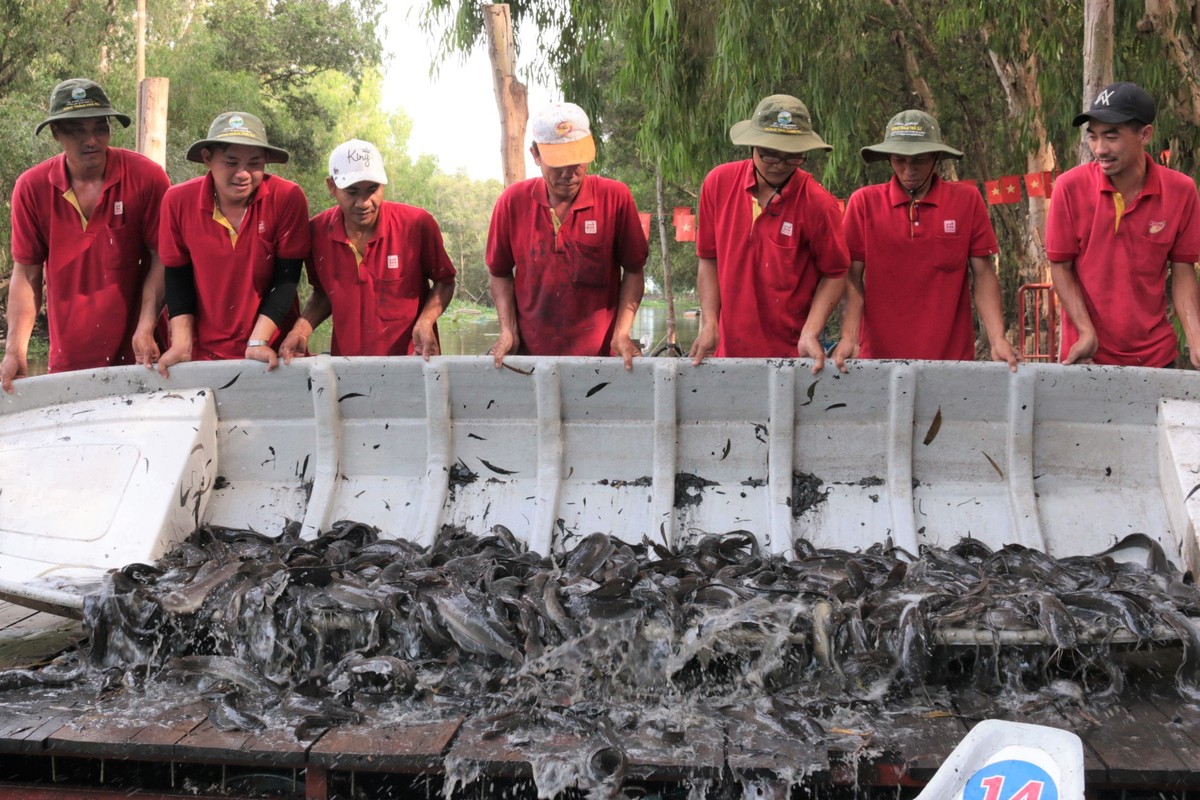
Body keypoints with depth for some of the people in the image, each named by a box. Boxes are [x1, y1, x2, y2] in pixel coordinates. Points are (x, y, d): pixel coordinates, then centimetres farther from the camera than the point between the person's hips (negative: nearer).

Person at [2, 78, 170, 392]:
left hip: (136, 354, -2)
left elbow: (162, 257, -6)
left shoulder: (146, 177, -9)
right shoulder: (31, 188, -3)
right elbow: (26, 273, 2)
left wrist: (146, 329, -16)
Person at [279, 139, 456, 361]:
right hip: (347, 364, 2)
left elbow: (444, 281, 6)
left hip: (413, 360, -2)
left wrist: (426, 322, -10)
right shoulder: (317, 231, 0)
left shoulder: (417, 224, -7)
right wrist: (301, 330, 1)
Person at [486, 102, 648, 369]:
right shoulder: (513, 201, -1)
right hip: (531, 353, 1)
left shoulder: (615, 197, -5)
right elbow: (500, 273, 8)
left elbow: (633, 271, 1)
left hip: (600, 354, -1)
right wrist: (508, 331, -3)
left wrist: (622, 334, -8)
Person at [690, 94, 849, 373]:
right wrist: (709, 323, -5)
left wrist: (810, 334, -13)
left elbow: (834, 274, -2)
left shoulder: (819, 204, -12)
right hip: (728, 348, 3)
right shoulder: (718, 183, -4)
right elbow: (709, 259, 4)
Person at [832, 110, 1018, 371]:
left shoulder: (967, 200, 1)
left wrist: (998, 340, -11)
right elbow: (852, 277, -1)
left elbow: (983, 275, 1)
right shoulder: (864, 202, 0)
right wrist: (848, 339, -15)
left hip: (952, 356, 1)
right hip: (878, 355, 0)